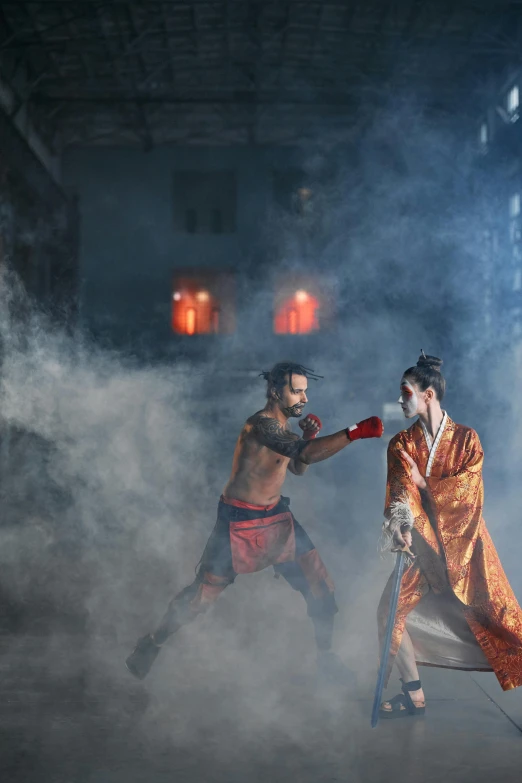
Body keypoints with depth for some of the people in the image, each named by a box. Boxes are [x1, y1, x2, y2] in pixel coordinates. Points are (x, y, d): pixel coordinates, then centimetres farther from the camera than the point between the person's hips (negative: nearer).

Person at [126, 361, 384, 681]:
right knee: (203, 594, 3)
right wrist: (355, 432, -49)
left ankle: (326, 655, 19)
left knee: (321, 587, 2)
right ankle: (152, 643, 25)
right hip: (240, 523, -8)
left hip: (277, 516, 8)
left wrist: (309, 438, -3)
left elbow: (298, 468, 15)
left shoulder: (282, 425, 3)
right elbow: (305, 453, -41)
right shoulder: (261, 425, -26)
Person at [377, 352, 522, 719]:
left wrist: (422, 483, -15)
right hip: (423, 543, 3)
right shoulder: (402, 444, 2)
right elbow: (401, 486, -16)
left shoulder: (466, 438, -2)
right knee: (391, 610, -6)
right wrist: (400, 519, -36)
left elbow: (468, 489, -12)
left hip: (463, 541, -2)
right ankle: (414, 696, 7)